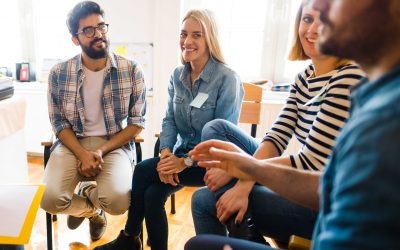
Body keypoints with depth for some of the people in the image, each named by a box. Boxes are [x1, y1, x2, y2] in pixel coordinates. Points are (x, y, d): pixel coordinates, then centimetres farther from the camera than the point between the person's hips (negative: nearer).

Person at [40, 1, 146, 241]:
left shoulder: (132, 70, -6)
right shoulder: (59, 73, -3)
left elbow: (137, 122, -3)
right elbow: (59, 123, 2)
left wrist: (101, 151, -15)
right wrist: (83, 154, -16)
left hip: (115, 144, -1)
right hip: (72, 143, 1)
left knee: (118, 201, -28)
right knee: (50, 200, -24)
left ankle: (88, 193, 12)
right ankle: (92, 209, 14)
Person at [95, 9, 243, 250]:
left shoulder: (228, 79, -16)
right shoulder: (177, 75, 4)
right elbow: (170, 120, 4)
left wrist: (186, 162, -24)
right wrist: (165, 153, -15)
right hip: (181, 154, 5)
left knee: (143, 171, -19)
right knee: (152, 193, -20)